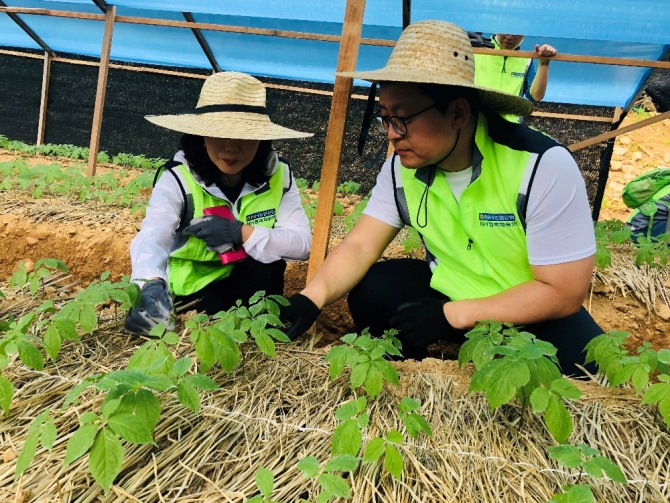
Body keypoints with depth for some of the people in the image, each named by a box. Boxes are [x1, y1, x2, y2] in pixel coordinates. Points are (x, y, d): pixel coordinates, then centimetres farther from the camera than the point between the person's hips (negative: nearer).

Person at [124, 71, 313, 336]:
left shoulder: (277, 176, -14)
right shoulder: (178, 179, -21)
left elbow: (302, 243, -22)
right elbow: (152, 236, -39)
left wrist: (241, 234, -36)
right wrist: (151, 286, -61)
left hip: (250, 282, 3)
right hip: (193, 288, -2)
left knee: (267, 252, -27)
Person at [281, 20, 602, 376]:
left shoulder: (542, 166, -27)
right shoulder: (403, 165, -11)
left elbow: (564, 292, -24)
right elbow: (360, 245, -10)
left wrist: (450, 315, -27)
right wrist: (312, 297, -30)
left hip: (535, 315, -4)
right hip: (449, 291, 5)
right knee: (370, 291, -16)